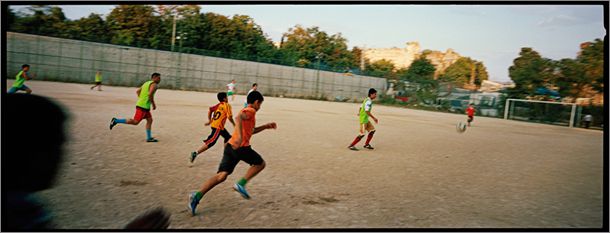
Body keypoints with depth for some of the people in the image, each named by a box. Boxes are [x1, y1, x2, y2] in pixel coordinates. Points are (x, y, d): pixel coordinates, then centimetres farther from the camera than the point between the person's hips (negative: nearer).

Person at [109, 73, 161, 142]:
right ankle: (116, 121, -4)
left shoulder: (147, 83, 19)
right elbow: (150, 94, -24)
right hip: (143, 106, -10)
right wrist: (153, 104, -13)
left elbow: (137, 91, 23)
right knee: (135, 122, -7)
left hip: (140, 104, 10)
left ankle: (149, 138, 10)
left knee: (150, 120, 10)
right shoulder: (154, 84, -10)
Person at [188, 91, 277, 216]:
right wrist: (239, 136, -36)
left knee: (222, 175, 2)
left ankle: (197, 196, -11)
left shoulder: (246, 111, 26)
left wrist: (266, 126, 36)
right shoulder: (250, 111, -3)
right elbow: (238, 118, -25)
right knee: (260, 163, 14)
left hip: (231, 146, 8)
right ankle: (241, 184, 2)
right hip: (241, 147, -8)